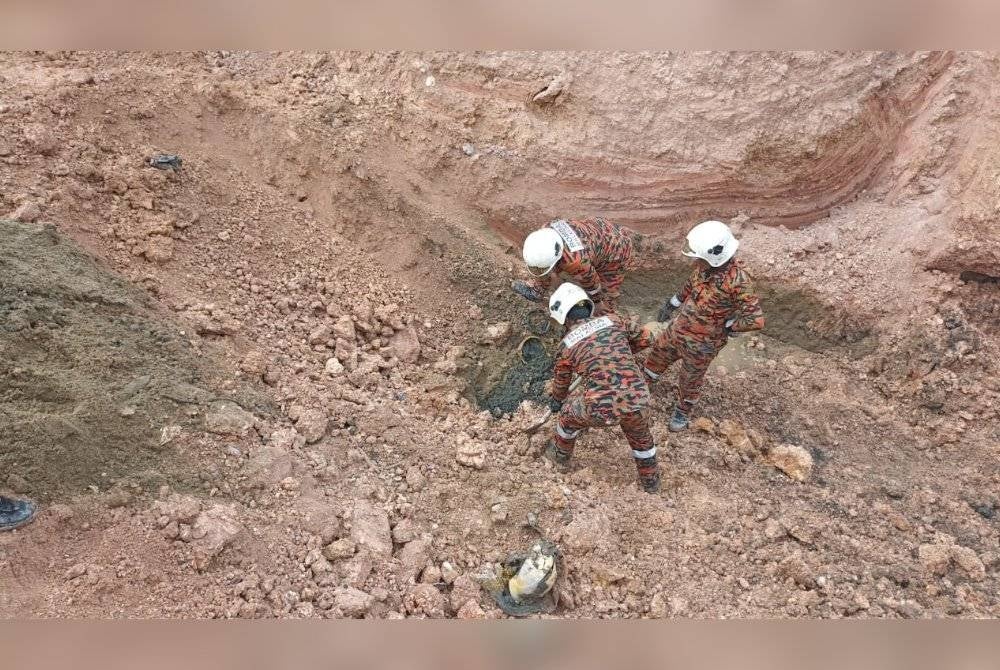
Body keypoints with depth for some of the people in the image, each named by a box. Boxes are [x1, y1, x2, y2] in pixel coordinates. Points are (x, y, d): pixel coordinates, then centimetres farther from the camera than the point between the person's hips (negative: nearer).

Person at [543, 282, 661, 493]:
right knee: (640, 436, 33)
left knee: (569, 415, 31)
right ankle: (650, 481, 53)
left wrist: (557, 401, 47)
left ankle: (561, 454, 55)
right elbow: (640, 339, 26)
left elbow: (561, 381, 25)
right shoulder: (613, 320, 8)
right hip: (636, 397, 2)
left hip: (601, 407, -2)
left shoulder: (566, 345, 7)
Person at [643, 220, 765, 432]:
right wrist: (672, 303, 20)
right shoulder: (705, 265, -11)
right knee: (657, 355, 25)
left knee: (690, 381, 18)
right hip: (678, 327, 6)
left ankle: (682, 412, 46)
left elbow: (755, 320, -33)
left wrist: (726, 327, -20)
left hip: (702, 342, -6)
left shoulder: (738, 280, -32)